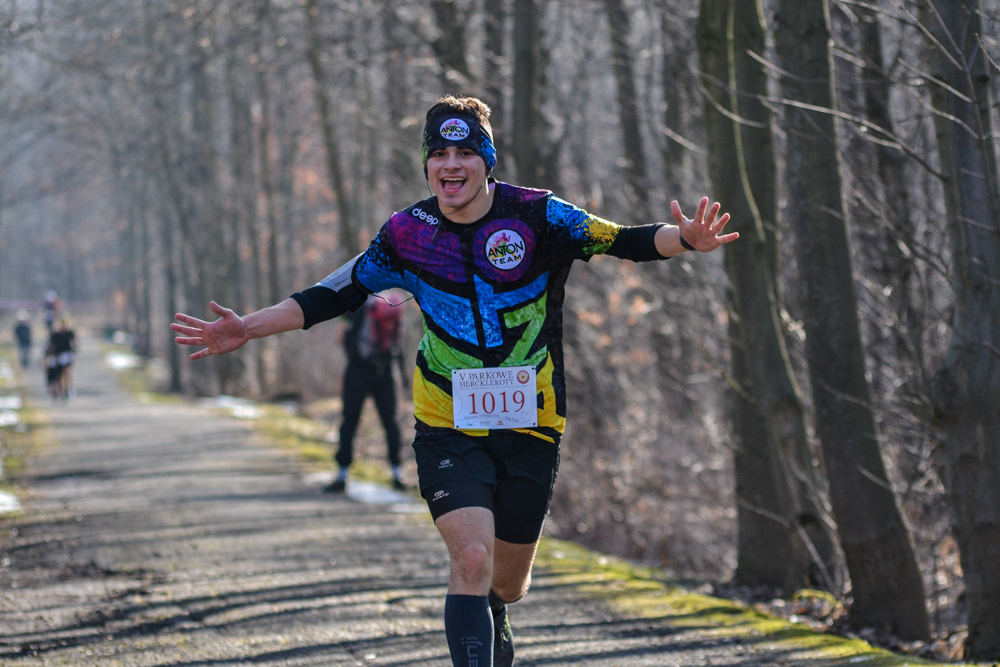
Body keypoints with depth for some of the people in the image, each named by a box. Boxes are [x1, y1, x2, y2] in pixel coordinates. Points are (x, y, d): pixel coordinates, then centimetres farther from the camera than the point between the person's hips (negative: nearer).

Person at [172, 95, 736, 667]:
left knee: (508, 583, 12)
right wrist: (247, 329, -2)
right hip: (448, 427, 0)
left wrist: (684, 239, -33)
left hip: (529, 427, 0)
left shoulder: (536, 216, -10)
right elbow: (336, 295, 5)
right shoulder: (408, 233, -4)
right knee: (472, 558, -22)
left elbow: (628, 242, -13)